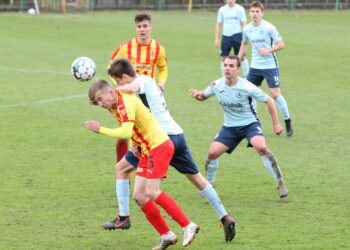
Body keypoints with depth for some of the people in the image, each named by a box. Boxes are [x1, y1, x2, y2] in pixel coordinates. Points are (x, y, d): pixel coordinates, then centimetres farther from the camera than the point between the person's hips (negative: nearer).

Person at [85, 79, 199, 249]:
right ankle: (166, 235, 8)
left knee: (151, 192, -17)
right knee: (139, 196, 3)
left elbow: (126, 132, -33)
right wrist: (134, 145, 10)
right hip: (147, 151, 10)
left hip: (159, 145, -10)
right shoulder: (114, 105, 10)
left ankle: (188, 226, -12)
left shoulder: (125, 103, -19)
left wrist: (101, 130, -26)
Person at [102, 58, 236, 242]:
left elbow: (131, 88, -31)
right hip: (178, 135, 9)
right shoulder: (148, 82, 23)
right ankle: (225, 218, 14)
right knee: (197, 178, 15)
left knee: (121, 168, 4)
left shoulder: (142, 80, -5)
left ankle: (123, 218, 2)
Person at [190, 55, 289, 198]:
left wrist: (276, 124, -9)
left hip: (250, 123, -4)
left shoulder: (247, 87, -21)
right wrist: (197, 95, -16)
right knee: (212, 152, -12)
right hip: (230, 127, 4)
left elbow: (268, 101, -9)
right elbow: (203, 96, 10)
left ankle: (280, 183, -17)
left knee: (261, 147, -31)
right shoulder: (217, 85, -9)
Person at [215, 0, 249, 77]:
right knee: (223, 57, 3)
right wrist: (216, 38, 5)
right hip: (226, 36, 2)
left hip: (237, 35, -2)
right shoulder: (222, 10, 6)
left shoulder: (240, 9, -1)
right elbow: (218, 24, 10)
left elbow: (244, 24, 0)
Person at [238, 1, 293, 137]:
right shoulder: (247, 29, 2)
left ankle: (288, 123, 2)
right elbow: (244, 44, 21)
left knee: (275, 94, -10)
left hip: (270, 66, -5)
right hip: (255, 66, 5)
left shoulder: (269, 28, -13)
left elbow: (281, 45, -9)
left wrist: (268, 50, -23)